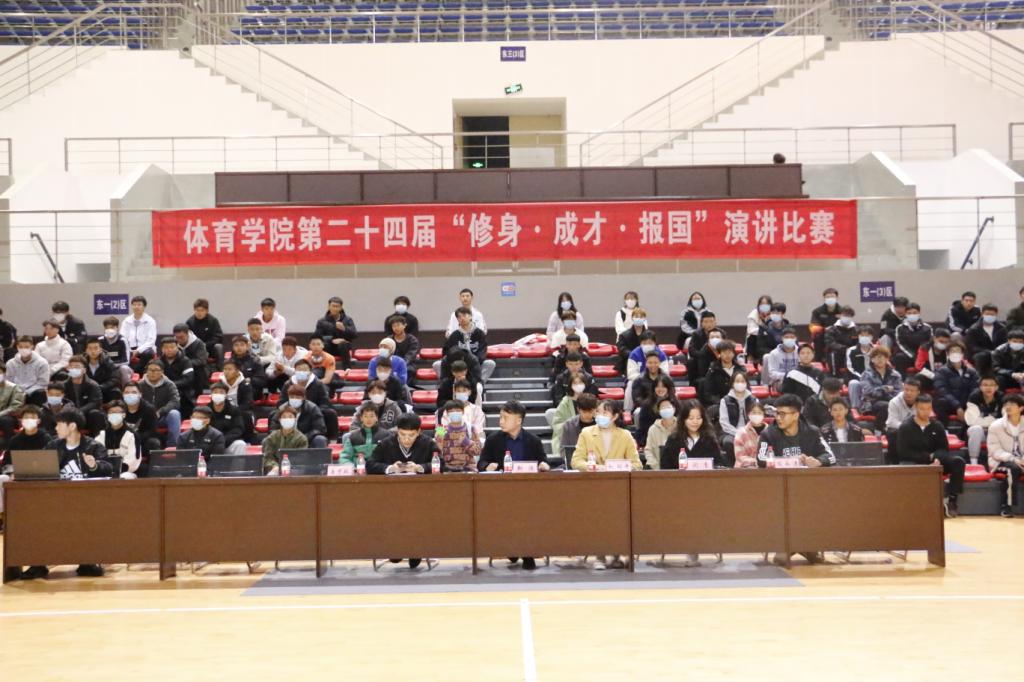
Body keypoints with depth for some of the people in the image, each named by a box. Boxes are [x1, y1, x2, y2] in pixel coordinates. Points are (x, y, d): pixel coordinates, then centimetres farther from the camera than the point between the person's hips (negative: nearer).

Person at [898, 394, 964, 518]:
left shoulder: (937, 426, 8)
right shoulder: (905, 427, -1)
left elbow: (944, 449, 7)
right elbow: (905, 453, -7)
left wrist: (937, 458, -18)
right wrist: (929, 456, -15)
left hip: (934, 463, 3)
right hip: (914, 463, -3)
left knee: (958, 461, -23)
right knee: (906, 467, -40)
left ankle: (951, 499, -26)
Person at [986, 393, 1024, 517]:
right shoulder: (996, 426, -3)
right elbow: (995, 451, -9)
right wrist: (1012, 459, -24)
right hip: (1000, 462, -3)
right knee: (1013, 468, -37)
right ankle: (1006, 506, -27)